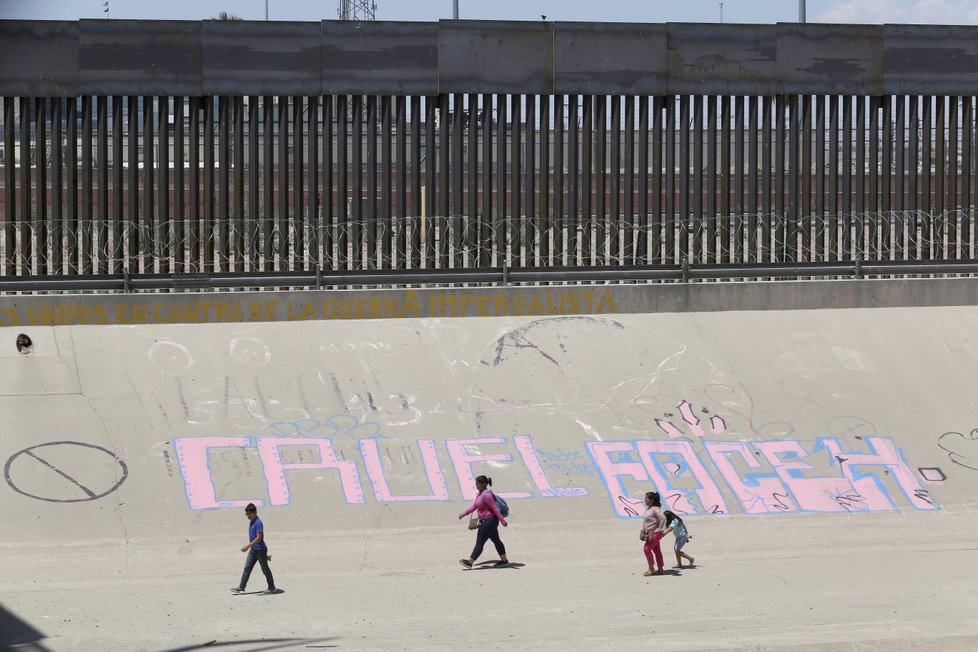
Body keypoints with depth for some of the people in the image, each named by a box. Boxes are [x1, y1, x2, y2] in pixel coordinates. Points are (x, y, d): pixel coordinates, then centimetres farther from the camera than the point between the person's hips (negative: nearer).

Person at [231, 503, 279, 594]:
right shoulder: (251, 522, 10)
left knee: (265, 569, 3)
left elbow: (259, 538, -25)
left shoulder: (258, 523, -19)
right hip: (253, 549, 9)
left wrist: (248, 546, -28)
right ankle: (241, 587, 4)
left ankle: (272, 588, 14)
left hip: (260, 549, -9)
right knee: (247, 568, 4)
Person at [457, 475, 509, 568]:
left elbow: (495, 509, -20)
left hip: (489, 521, -10)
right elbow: (474, 506, 17)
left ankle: (470, 562, -7)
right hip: (485, 521, 10)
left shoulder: (487, 495, -20)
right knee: (496, 540, 17)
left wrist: (502, 521, -19)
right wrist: (463, 514, 12)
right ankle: (504, 560, 26)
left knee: (479, 542, -7)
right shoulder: (480, 494, 10)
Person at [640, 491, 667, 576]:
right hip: (650, 533, 10)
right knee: (657, 550, 12)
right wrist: (643, 531, 16)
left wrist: (660, 530, -23)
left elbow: (663, 518, -27)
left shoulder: (655, 509, -17)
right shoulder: (648, 509, 12)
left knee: (646, 549, -14)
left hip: (655, 533, -10)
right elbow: (645, 521, 23)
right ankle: (660, 569, 17)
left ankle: (651, 568, -6)